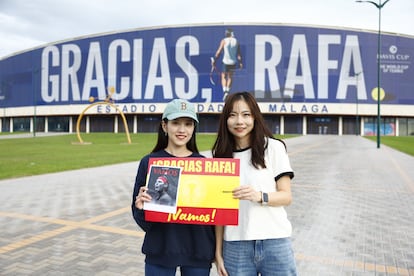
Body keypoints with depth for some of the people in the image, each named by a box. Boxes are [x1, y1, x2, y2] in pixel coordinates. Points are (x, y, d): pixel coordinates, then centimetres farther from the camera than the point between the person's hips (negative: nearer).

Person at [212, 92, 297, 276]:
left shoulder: (274, 147, -1)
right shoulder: (221, 155, 6)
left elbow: (286, 197, -1)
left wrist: (260, 196, -20)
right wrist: (218, 251, 5)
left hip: (275, 243, -2)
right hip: (235, 246, 2)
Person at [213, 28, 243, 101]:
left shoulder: (224, 41, -4)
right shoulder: (236, 41, 5)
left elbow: (218, 52, -7)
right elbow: (239, 53, 2)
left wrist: (214, 60, 0)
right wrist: (240, 62, 5)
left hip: (226, 62, -3)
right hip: (233, 62, 3)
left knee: (223, 77, 8)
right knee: (230, 77, 19)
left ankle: (225, 91, -11)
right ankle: (227, 91, 15)